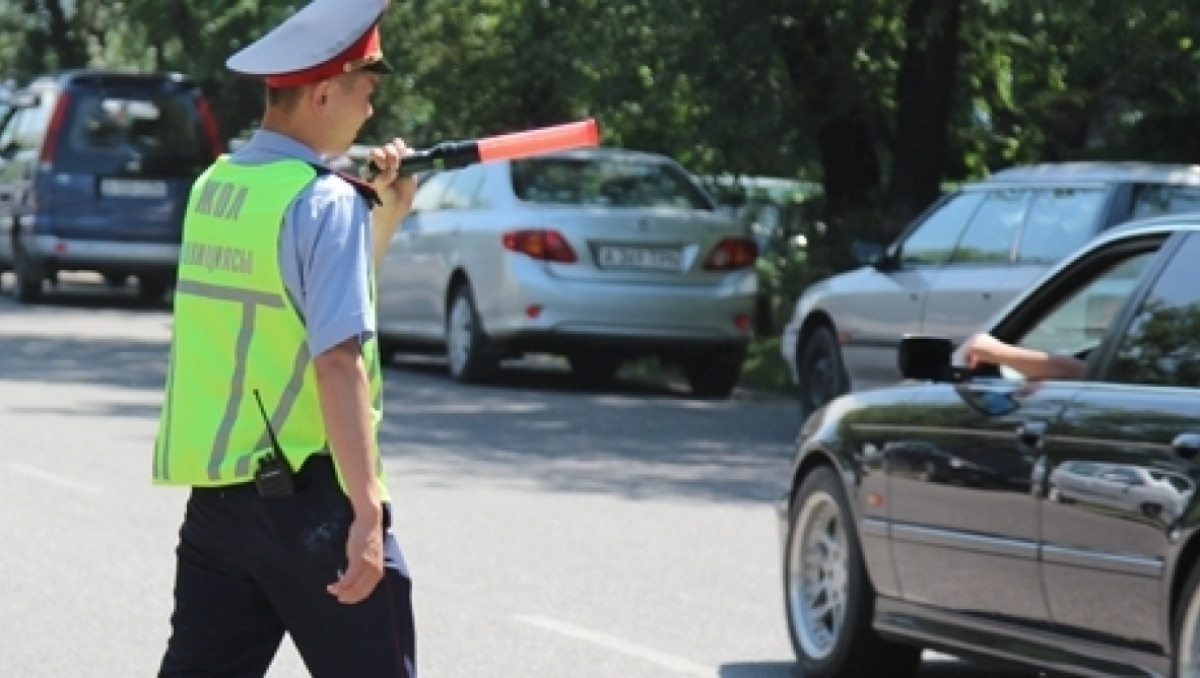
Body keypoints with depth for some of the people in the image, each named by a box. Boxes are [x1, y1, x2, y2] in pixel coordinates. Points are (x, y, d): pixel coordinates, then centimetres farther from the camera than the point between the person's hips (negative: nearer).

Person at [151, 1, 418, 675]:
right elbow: (338, 363, -22)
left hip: (214, 490, 7)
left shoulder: (214, 188, 10)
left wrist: (387, 210, 16)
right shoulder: (325, 201, -14)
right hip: (307, 495, -7)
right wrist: (368, 511, -26)